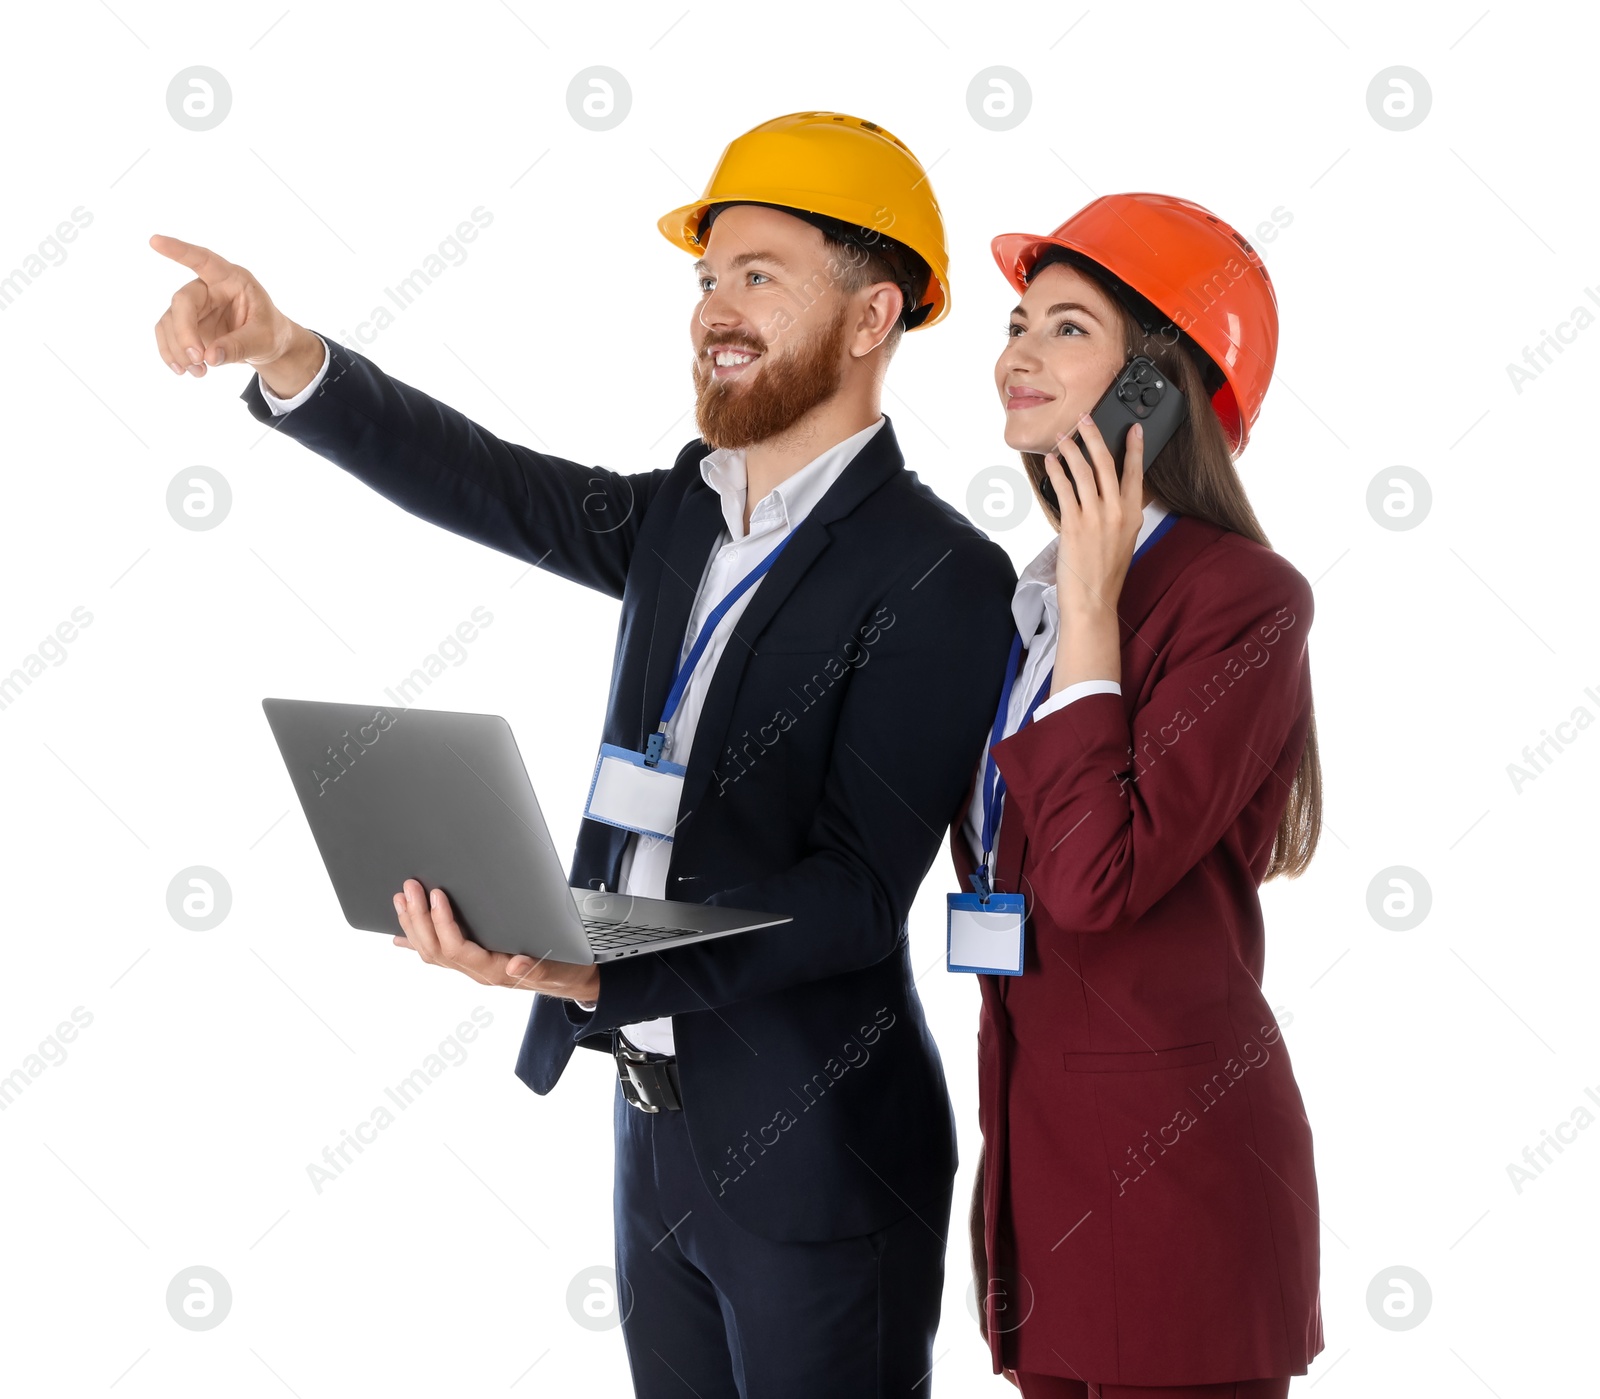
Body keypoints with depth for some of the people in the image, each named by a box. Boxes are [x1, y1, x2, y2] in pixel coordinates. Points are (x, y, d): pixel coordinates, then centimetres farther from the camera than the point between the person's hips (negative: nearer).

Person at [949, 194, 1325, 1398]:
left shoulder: (1242, 598, -13)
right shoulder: (1034, 599, 13)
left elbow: (1095, 882, -23)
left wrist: (1092, 605, -18)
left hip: (1173, 1157, -8)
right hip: (1038, 1140, 8)